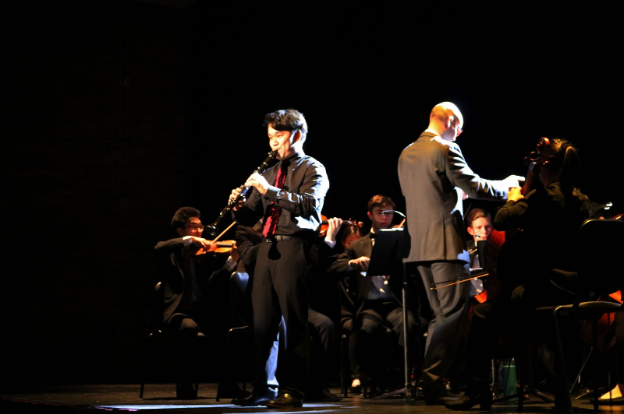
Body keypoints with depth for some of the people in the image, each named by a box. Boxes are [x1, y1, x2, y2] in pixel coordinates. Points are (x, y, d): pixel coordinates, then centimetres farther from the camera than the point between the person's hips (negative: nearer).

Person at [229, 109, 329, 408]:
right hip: (267, 248, 6)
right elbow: (251, 217, 19)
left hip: (294, 247, -6)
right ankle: (261, 388, 10)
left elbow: (310, 204, -15)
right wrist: (239, 207, -3)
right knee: (262, 321, 4)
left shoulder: (312, 169, 4)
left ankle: (292, 390, -3)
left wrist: (269, 190, -18)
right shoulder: (270, 172, 21)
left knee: (294, 323, -5)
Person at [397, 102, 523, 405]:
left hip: (419, 246, 8)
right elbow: (475, 187, -12)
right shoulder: (445, 149, -9)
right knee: (453, 315, -4)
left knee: (441, 316, 15)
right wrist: (508, 185, 3)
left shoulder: (406, 155, 15)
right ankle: (433, 380, -9)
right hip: (447, 244, -8)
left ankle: (430, 382, 13)